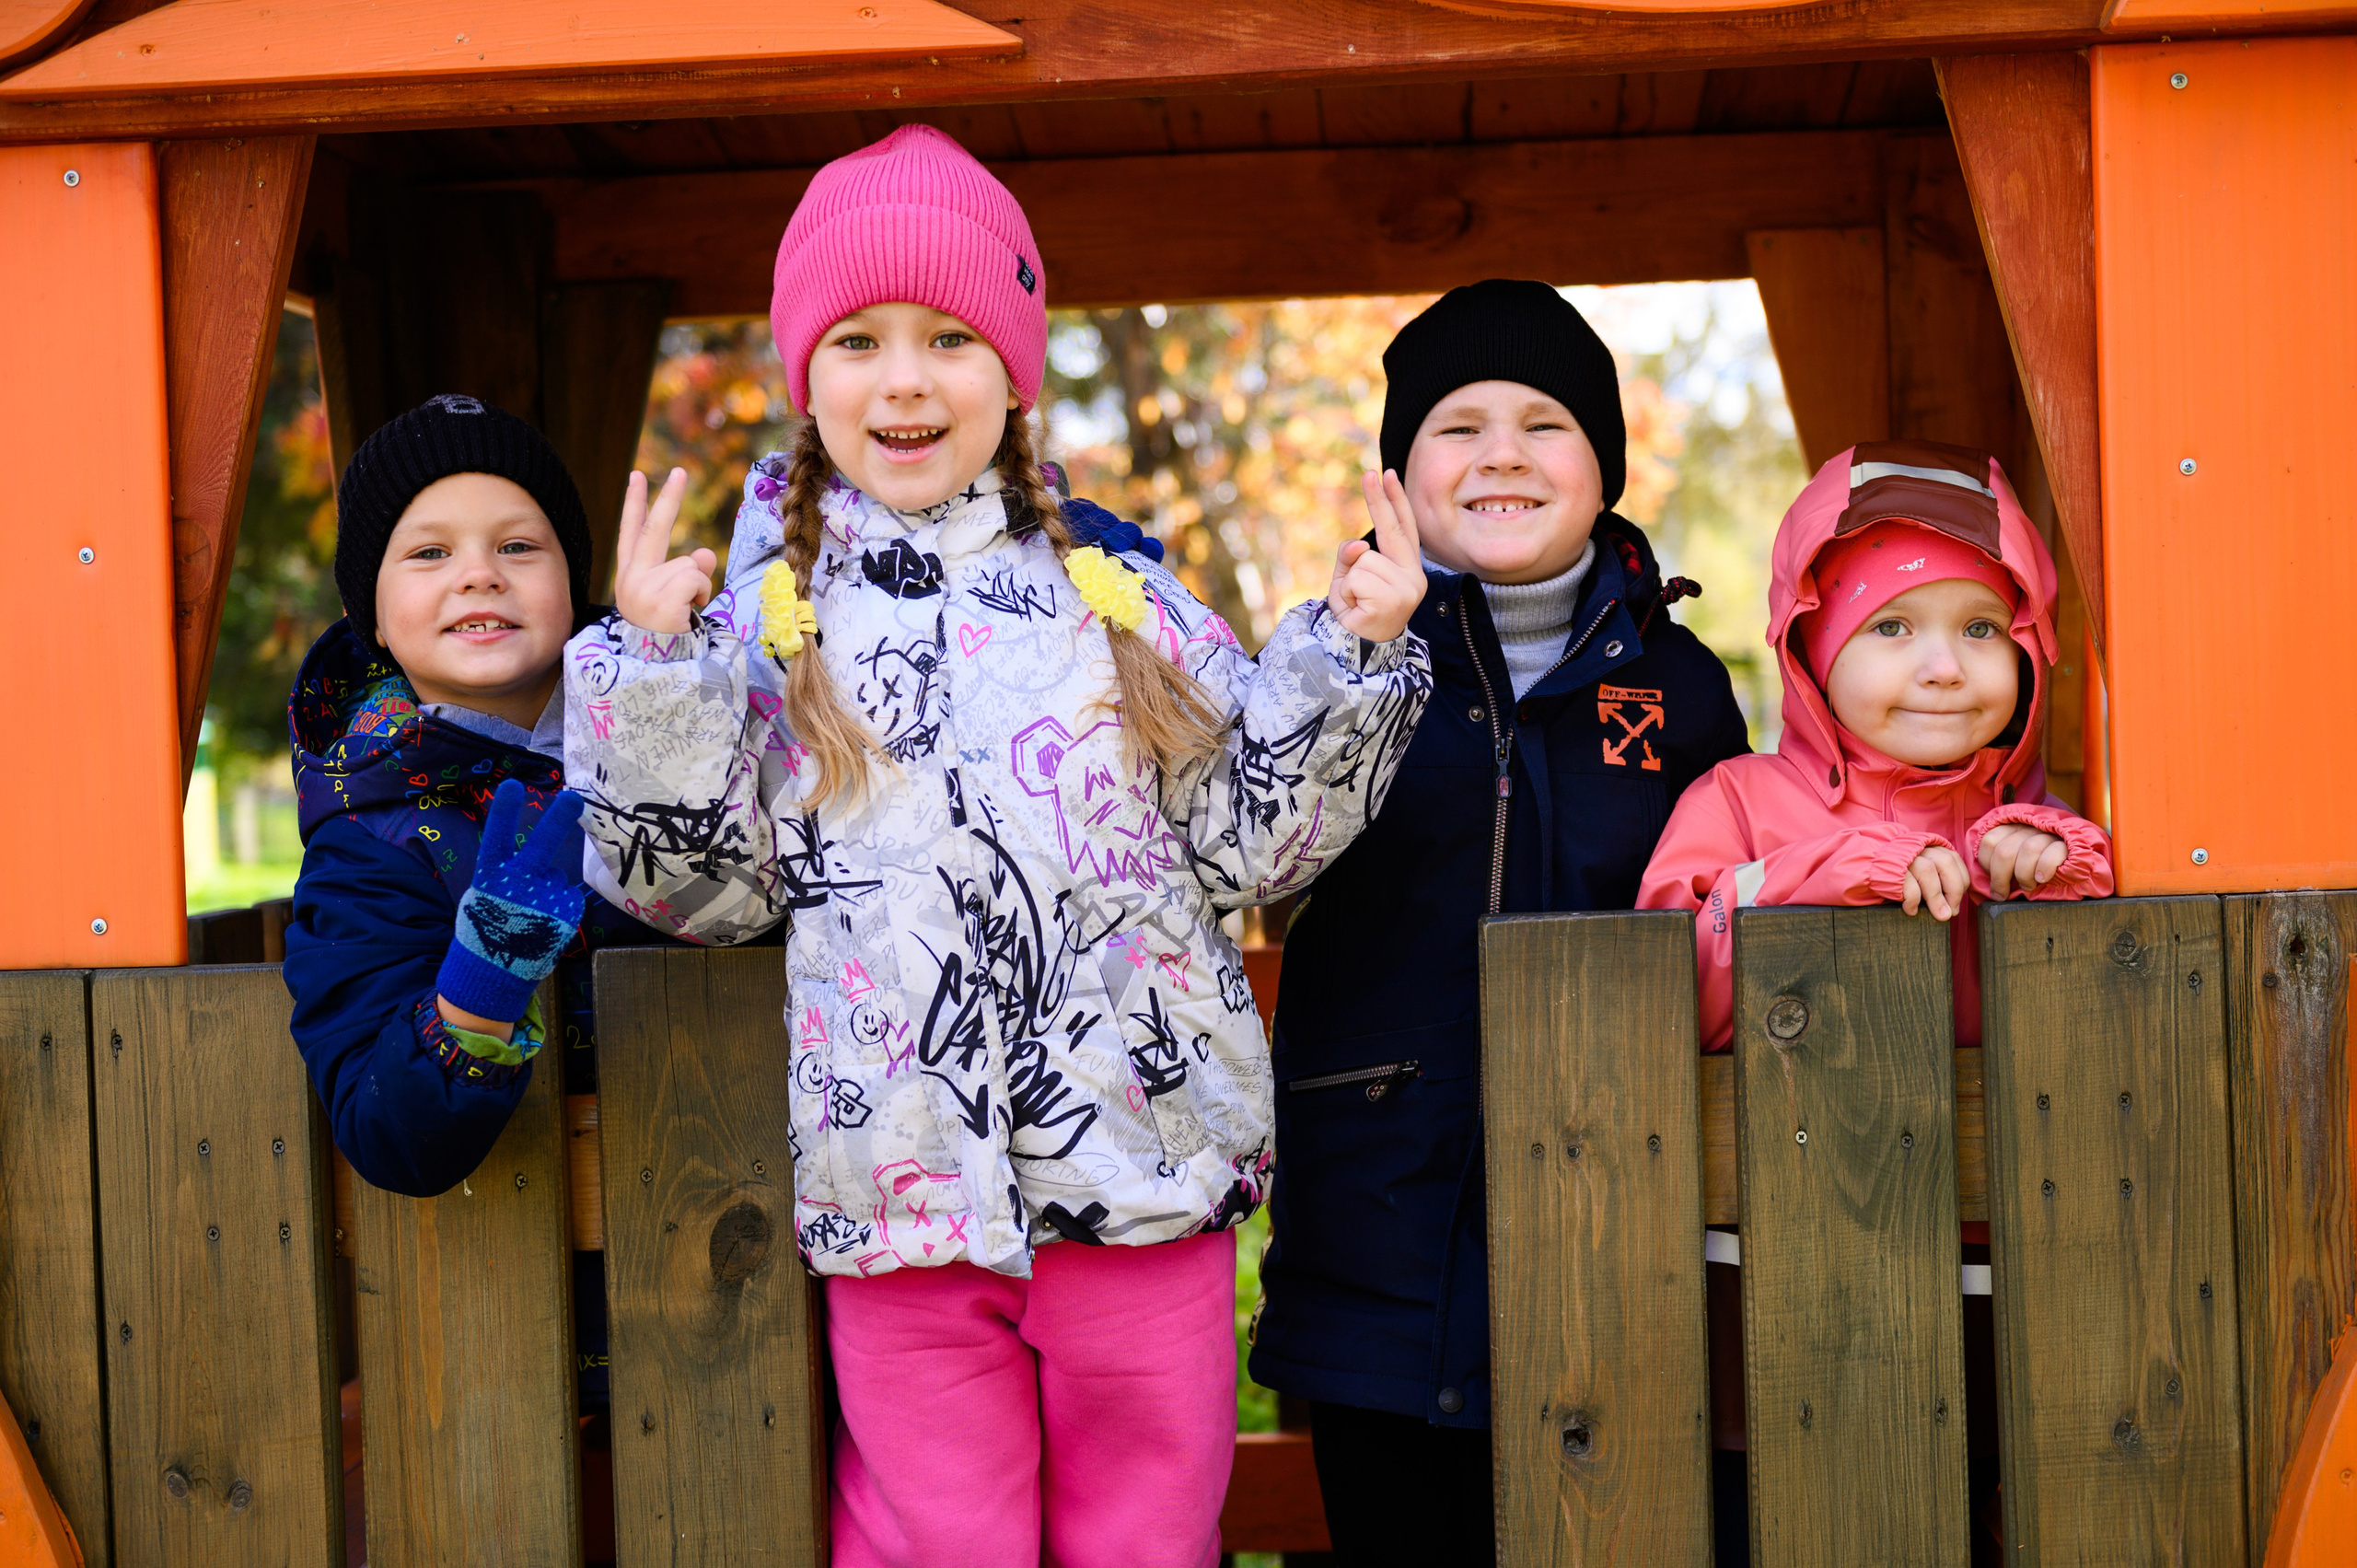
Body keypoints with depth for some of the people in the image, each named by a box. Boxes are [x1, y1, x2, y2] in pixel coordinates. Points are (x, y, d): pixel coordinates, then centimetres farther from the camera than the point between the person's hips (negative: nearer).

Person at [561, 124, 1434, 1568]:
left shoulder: (1128, 609, 8)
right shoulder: (764, 624, 4)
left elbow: (1245, 847, 8)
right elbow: (706, 887, -1)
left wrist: (1350, 661, -1)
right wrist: (652, 674, -11)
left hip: (1143, 1169, 2)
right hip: (904, 1193, -1)